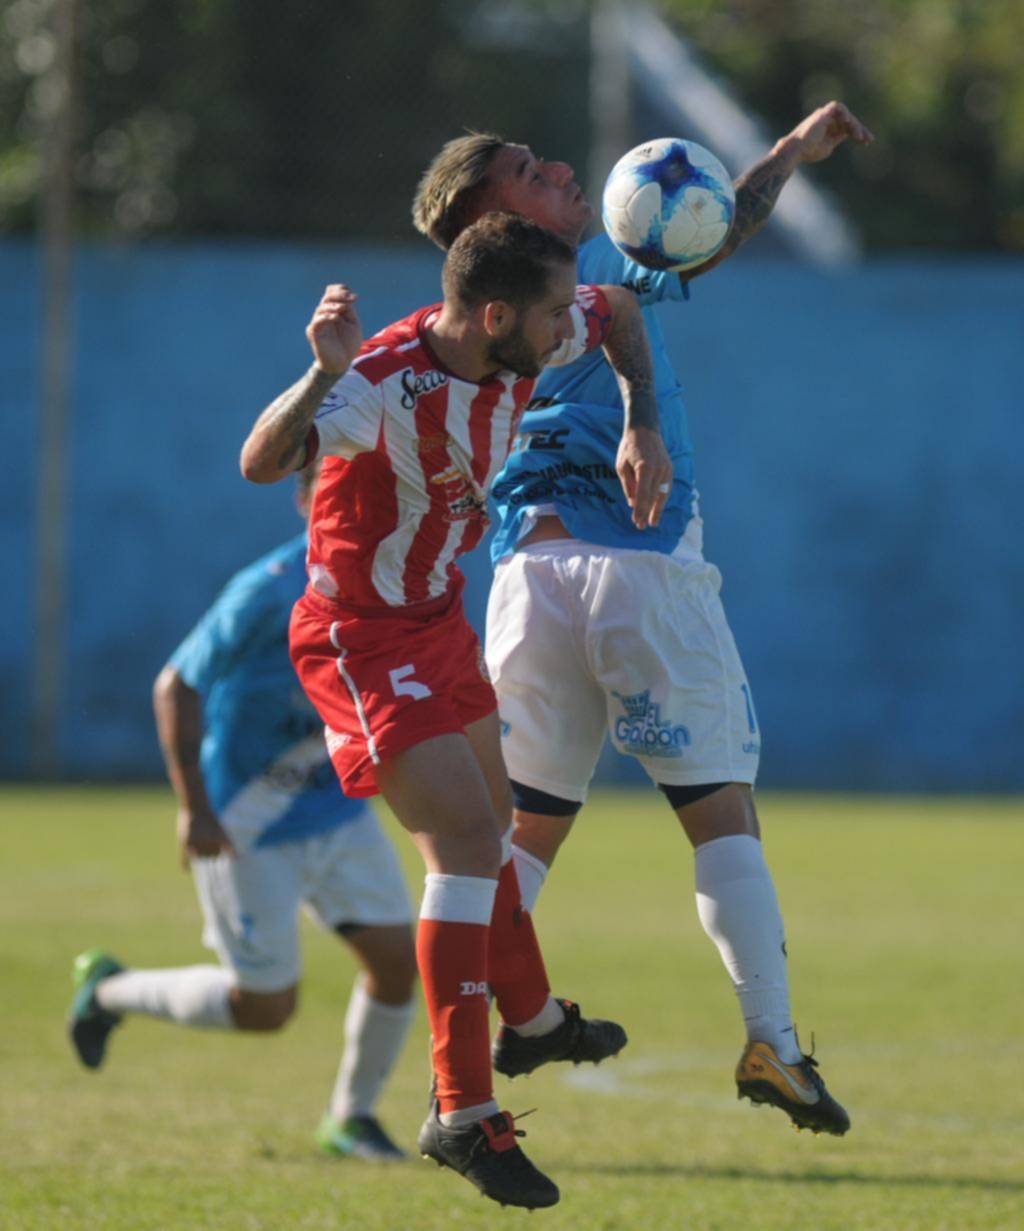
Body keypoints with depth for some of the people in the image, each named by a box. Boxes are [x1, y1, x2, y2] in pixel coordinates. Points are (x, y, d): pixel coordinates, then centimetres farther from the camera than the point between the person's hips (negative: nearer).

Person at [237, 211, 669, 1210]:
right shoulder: (383, 383, -33)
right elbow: (260, 463, -49)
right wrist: (324, 374, -64)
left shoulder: (525, 345, -10)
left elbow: (620, 309, 13)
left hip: (437, 620, 9)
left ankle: (532, 1020, 50)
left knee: (486, 821, 26)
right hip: (361, 639, -9)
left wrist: (641, 427, 1)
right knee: (466, 841, -17)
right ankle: (462, 1114, -13)